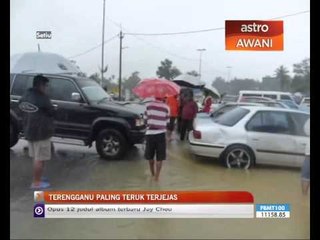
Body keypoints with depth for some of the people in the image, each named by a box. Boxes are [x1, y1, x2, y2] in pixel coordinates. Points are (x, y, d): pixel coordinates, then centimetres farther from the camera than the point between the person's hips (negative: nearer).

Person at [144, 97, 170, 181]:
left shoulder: (149, 105, -4)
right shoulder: (166, 107, -4)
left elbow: (146, 117, 4)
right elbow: (167, 121, 2)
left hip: (150, 133, 1)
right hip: (161, 134, -1)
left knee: (150, 156, 19)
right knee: (160, 157, 7)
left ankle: (152, 173, 33)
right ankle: (156, 176, 7)